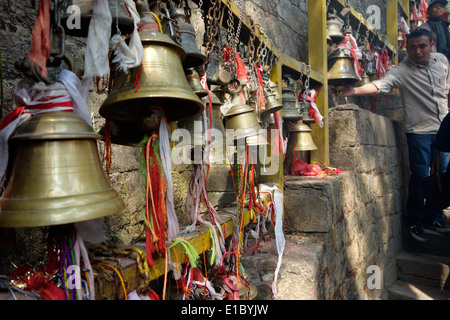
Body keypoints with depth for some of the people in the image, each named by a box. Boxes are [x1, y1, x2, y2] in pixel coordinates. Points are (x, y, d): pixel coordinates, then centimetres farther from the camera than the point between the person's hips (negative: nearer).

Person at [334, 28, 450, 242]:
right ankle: (415, 221, 13)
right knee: (420, 176, -4)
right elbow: (379, 85, -29)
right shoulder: (401, 71, -13)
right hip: (419, 130, -5)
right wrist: (354, 91, -47)